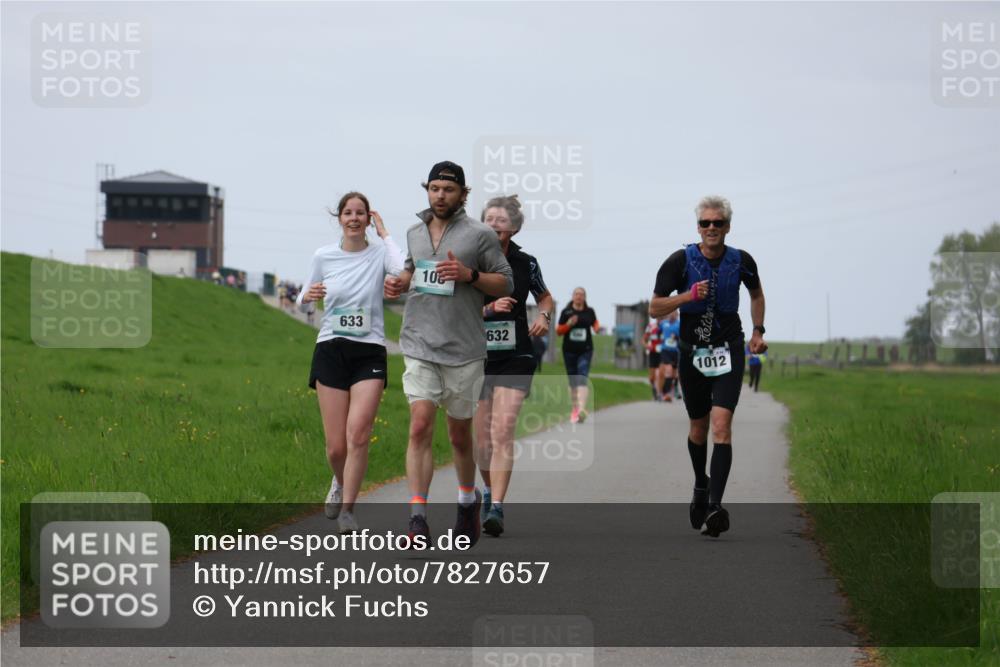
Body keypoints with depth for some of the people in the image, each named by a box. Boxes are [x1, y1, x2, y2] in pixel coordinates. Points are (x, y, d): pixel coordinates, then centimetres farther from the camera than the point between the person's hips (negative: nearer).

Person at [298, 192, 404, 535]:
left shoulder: (379, 253, 0)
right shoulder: (323, 256, 6)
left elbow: (404, 273, -23)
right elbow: (304, 306, 16)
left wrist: (384, 233, -11)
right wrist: (306, 297, -9)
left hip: (369, 352, -1)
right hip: (331, 350, 1)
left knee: (358, 435, -17)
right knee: (336, 445, -1)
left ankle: (347, 510, -6)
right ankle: (340, 484, 33)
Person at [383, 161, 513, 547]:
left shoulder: (480, 235, -2)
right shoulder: (414, 234, 12)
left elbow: (505, 283, 0)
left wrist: (469, 275, -16)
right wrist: (399, 283, 8)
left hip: (463, 350, -2)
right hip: (420, 345, 2)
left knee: (460, 434, 10)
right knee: (420, 427, -12)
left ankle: (468, 501, 35)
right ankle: (417, 520, -16)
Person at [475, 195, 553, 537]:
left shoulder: (525, 263, 2)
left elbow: (545, 297, 19)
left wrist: (543, 316, -2)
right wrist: (490, 308, -23)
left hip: (515, 358, -1)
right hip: (476, 357, 1)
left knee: (502, 431, -13)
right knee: (480, 437, 6)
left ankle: (496, 508, -17)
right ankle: (489, 489, 34)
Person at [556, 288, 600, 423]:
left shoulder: (589, 311, 4)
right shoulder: (566, 312, 2)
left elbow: (595, 324, 19)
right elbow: (558, 331, 4)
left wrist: (598, 328, -5)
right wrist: (568, 324, -15)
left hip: (585, 351, -1)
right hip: (569, 351, 1)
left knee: (582, 379, -16)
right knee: (572, 381, 9)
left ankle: (582, 409, -29)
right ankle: (575, 409, 25)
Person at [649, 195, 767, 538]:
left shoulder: (741, 261, -3)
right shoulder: (680, 261, -9)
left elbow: (756, 293, 19)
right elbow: (655, 308, -7)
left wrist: (758, 332, 13)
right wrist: (688, 295, -21)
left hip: (728, 352, -1)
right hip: (692, 352, 1)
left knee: (721, 423, -17)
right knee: (698, 426, 15)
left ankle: (715, 504, -23)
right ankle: (701, 485, 42)